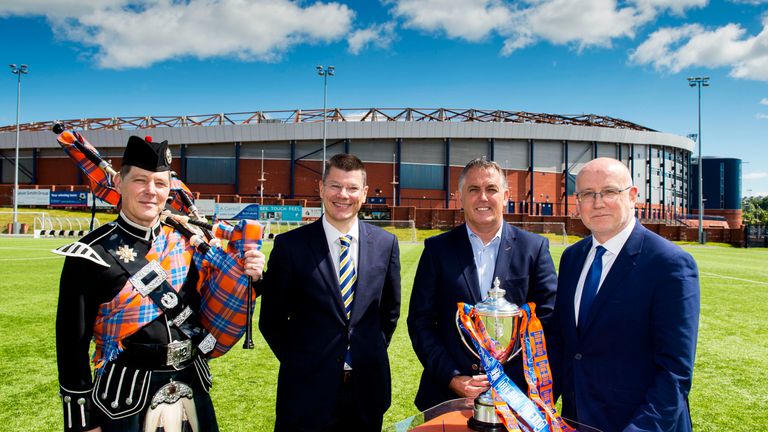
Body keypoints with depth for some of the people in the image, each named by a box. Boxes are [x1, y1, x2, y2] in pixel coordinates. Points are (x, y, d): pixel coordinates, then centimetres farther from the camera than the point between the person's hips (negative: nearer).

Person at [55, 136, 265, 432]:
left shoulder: (187, 240, 0)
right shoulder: (93, 255, -11)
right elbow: (72, 344, -6)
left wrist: (246, 276, -11)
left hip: (193, 390, 4)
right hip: (125, 399, -3)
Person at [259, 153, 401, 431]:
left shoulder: (385, 243, -1)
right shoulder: (290, 245, -9)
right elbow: (271, 318, -1)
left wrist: (373, 356, 7)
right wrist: (299, 363, -1)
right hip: (307, 389, -2)